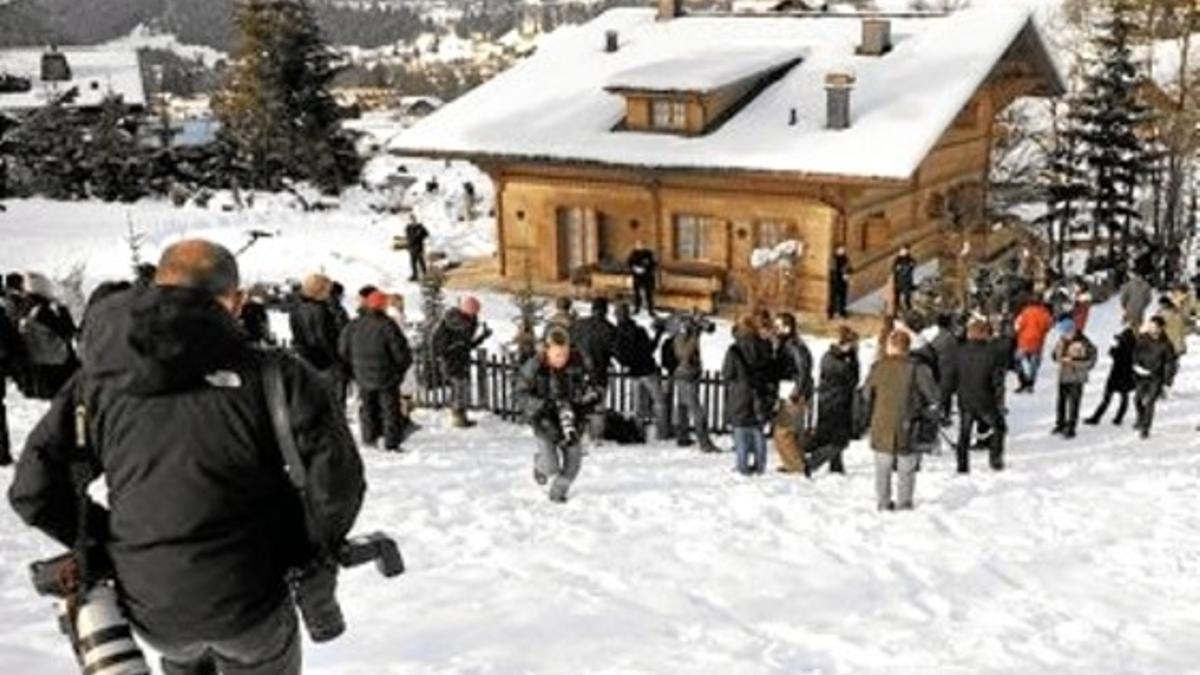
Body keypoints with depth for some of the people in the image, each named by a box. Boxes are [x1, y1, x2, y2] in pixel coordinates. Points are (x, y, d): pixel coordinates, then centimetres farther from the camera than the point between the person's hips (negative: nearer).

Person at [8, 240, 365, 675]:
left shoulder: (96, 385, -5)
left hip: (151, 610, 3)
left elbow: (34, 491, -3)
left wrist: (105, 544, 10)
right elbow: (336, 480, -18)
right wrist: (305, 551, 1)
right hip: (251, 602, -3)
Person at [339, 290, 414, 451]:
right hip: (386, 378, -4)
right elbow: (401, 351, -15)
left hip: (363, 378, 4)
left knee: (367, 408, 19)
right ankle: (391, 443, 7)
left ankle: (369, 438, 24)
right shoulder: (387, 326, -18)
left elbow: (343, 350, 6)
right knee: (390, 409, 6)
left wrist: (353, 369, 17)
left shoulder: (353, 326, -2)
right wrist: (402, 367, 5)